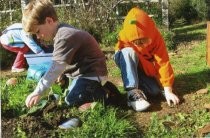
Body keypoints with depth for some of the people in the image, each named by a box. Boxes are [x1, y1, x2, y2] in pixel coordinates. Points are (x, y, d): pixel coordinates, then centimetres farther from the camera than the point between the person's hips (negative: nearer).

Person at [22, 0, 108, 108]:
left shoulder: (65, 37, -25)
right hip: (80, 70, 10)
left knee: (72, 101, -23)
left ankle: (102, 92, 0)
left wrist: (38, 93, -30)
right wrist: (61, 75, -5)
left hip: (91, 72, -10)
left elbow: (56, 68, -30)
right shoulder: (62, 32, 6)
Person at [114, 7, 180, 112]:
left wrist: (168, 90, -36)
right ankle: (133, 92, -41)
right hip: (129, 67, 0)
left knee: (155, 91, -28)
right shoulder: (124, 37, -27)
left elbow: (163, 62, -31)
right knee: (128, 52, -36)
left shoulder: (156, 38, -27)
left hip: (148, 70, 0)